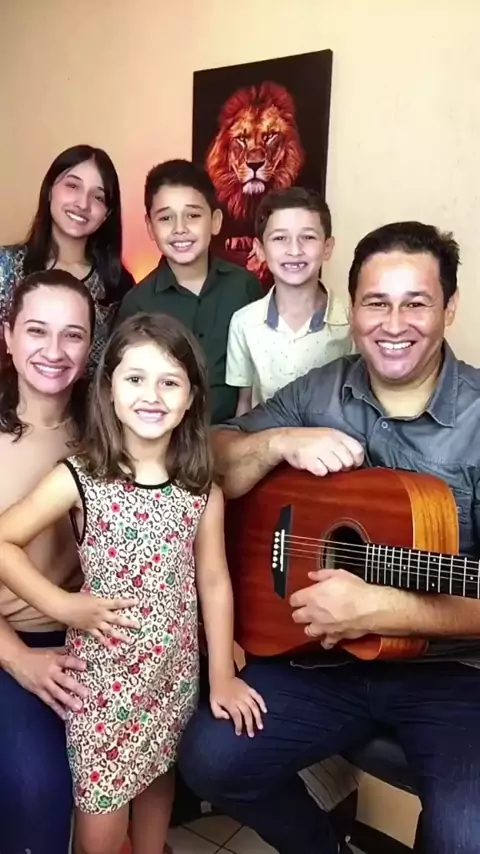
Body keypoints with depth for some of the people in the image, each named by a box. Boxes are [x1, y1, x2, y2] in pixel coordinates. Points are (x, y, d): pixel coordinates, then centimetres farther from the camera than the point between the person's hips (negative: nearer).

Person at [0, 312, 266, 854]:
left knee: (158, 775, 23)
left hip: (176, 670, 3)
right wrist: (65, 607, -16)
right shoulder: (78, 478, -15)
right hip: (104, 672, -3)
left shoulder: (203, 489, -6)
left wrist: (222, 676, 2)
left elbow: (213, 581, -1)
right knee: (101, 810, 7)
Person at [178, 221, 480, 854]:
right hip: (323, 654, 3)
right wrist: (278, 442, -20)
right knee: (209, 761, -9)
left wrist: (376, 609, -27)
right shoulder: (317, 392, 1)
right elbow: (210, 469, -1)